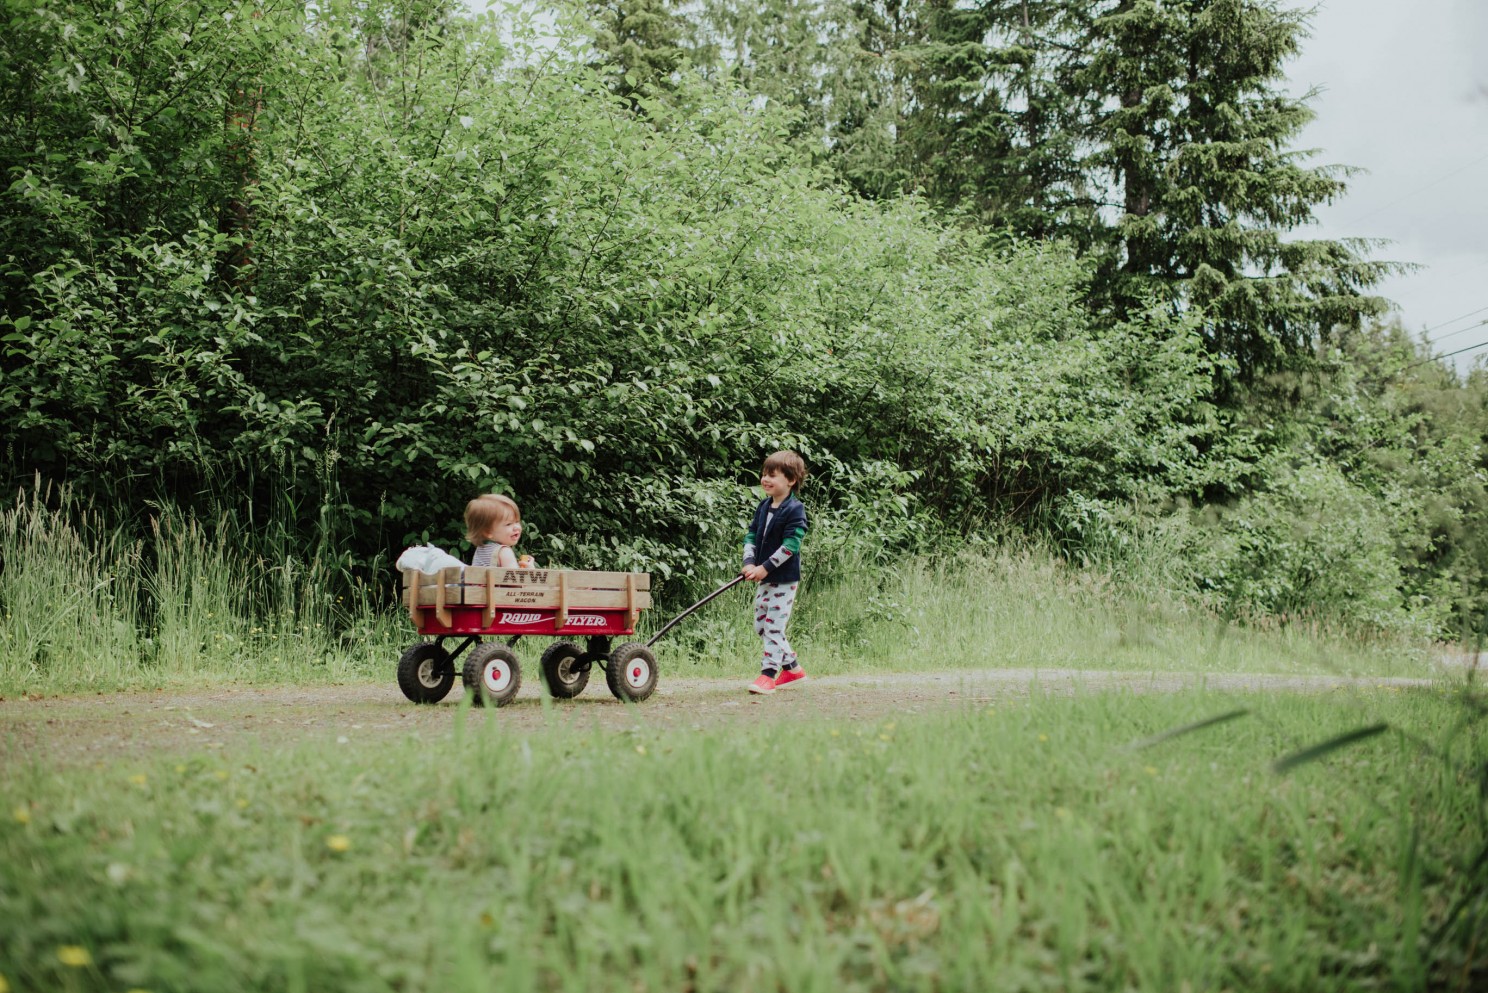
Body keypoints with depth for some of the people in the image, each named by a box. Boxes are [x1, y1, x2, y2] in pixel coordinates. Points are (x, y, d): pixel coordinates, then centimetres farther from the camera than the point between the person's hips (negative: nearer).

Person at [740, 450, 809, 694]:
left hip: (784, 578, -9)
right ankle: (792, 666, 25)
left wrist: (765, 568, -22)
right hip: (764, 577, 9)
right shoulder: (763, 507, 10)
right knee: (760, 625, 13)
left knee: (774, 626, -8)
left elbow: (790, 545, -20)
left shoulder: (795, 510, -13)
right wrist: (749, 563, -8)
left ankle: (768, 674, -3)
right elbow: (751, 536, 9)